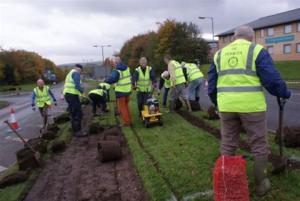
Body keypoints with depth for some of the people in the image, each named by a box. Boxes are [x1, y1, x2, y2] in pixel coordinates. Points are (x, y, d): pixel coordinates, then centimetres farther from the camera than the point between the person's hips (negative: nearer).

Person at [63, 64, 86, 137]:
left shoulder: (69, 74, 23)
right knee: (78, 114, -7)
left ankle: (75, 131, 17)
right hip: (73, 95, -10)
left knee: (73, 114, 13)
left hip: (67, 94, 10)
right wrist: (82, 91, -3)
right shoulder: (76, 73, -8)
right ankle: (77, 131, -6)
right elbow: (77, 85, -20)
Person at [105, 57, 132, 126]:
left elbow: (112, 79, -26)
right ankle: (129, 120, 26)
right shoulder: (127, 68, 6)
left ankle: (126, 122, 8)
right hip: (128, 90, 7)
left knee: (122, 107, 5)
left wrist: (106, 81, -10)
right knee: (126, 106, 21)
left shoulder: (116, 71, -17)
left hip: (121, 92, -7)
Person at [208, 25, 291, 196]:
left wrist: (217, 102, 26)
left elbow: (212, 83, 13)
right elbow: (272, 79, -6)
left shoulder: (220, 54, 12)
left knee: (228, 145, 14)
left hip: (227, 105, 4)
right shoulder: (257, 50, 0)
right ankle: (261, 184, 25)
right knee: (259, 145, 13)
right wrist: (285, 93, 12)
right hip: (251, 105, -3)